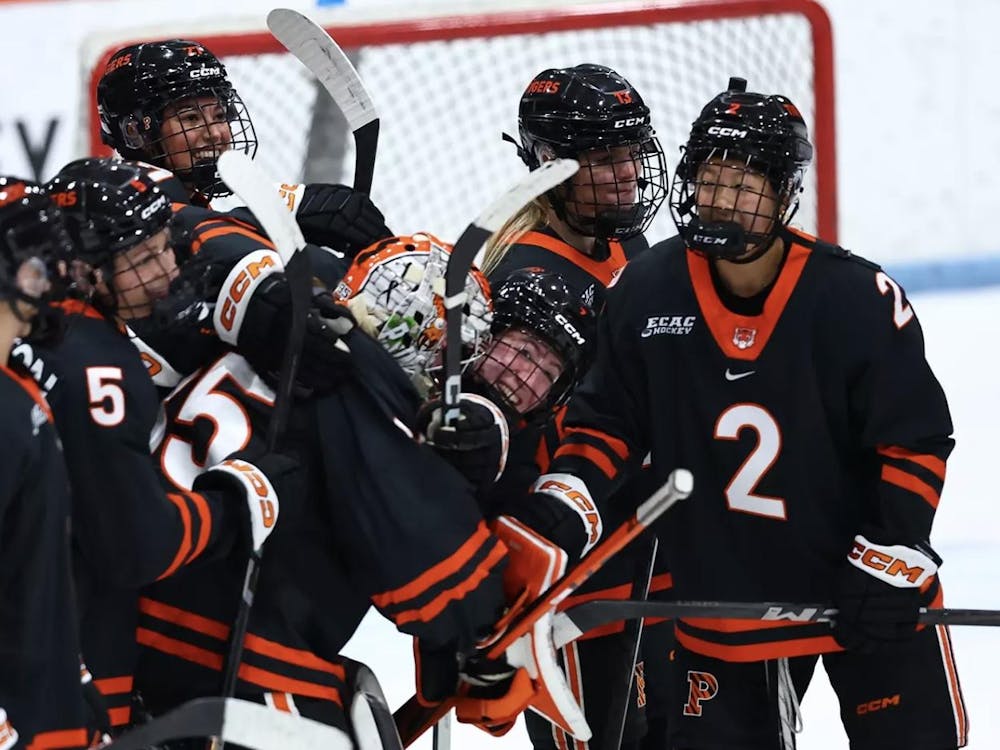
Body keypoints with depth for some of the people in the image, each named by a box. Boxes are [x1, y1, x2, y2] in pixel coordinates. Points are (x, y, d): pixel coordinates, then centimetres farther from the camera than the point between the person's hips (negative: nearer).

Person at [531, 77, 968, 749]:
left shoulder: (858, 299, -17)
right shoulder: (647, 292, -7)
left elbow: (916, 439, -13)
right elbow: (607, 416, 4)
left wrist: (892, 558, -19)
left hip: (866, 594, -3)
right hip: (722, 595, 3)